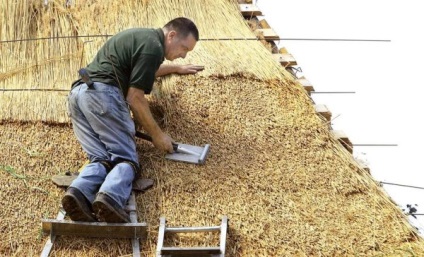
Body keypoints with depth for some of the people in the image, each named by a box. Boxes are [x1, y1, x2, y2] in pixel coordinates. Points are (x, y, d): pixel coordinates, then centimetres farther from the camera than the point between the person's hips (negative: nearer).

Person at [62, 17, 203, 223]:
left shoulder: (142, 36, 26)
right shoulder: (153, 46, -4)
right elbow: (134, 97, -9)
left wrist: (176, 68, 56)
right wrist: (156, 134, 1)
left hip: (77, 94, 9)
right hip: (102, 93, -9)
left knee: (101, 158, -2)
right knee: (126, 158, -9)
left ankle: (80, 191, -30)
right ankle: (110, 196, -37)